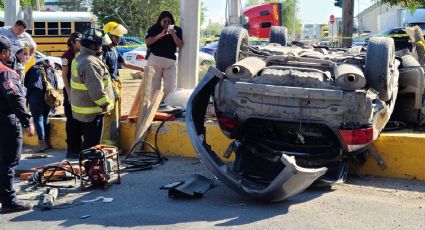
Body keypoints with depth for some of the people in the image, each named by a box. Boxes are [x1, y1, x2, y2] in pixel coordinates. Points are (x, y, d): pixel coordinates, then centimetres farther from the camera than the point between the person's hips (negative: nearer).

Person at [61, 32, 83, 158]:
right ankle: (71, 149, 7)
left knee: (80, 120, 10)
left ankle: (78, 148, 20)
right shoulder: (67, 56, -8)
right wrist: (69, 93, -15)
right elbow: (64, 76, -10)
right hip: (71, 91, -6)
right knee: (72, 121, 0)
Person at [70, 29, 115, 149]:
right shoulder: (90, 63, -24)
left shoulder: (79, 59, 11)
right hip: (92, 111, -11)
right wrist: (105, 104, -18)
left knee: (88, 141, 20)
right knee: (92, 143, -2)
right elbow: (96, 88, -26)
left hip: (82, 108, 11)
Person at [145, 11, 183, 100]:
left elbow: (180, 45, 2)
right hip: (155, 59, -2)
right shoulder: (154, 29, 5)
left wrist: (173, 34, -12)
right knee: (154, 84, 0)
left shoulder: (176, 30, 10)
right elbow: (147, 42, -6)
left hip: (170, 61, 2)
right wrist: (160, 35, -14)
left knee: (171, 85, -2)